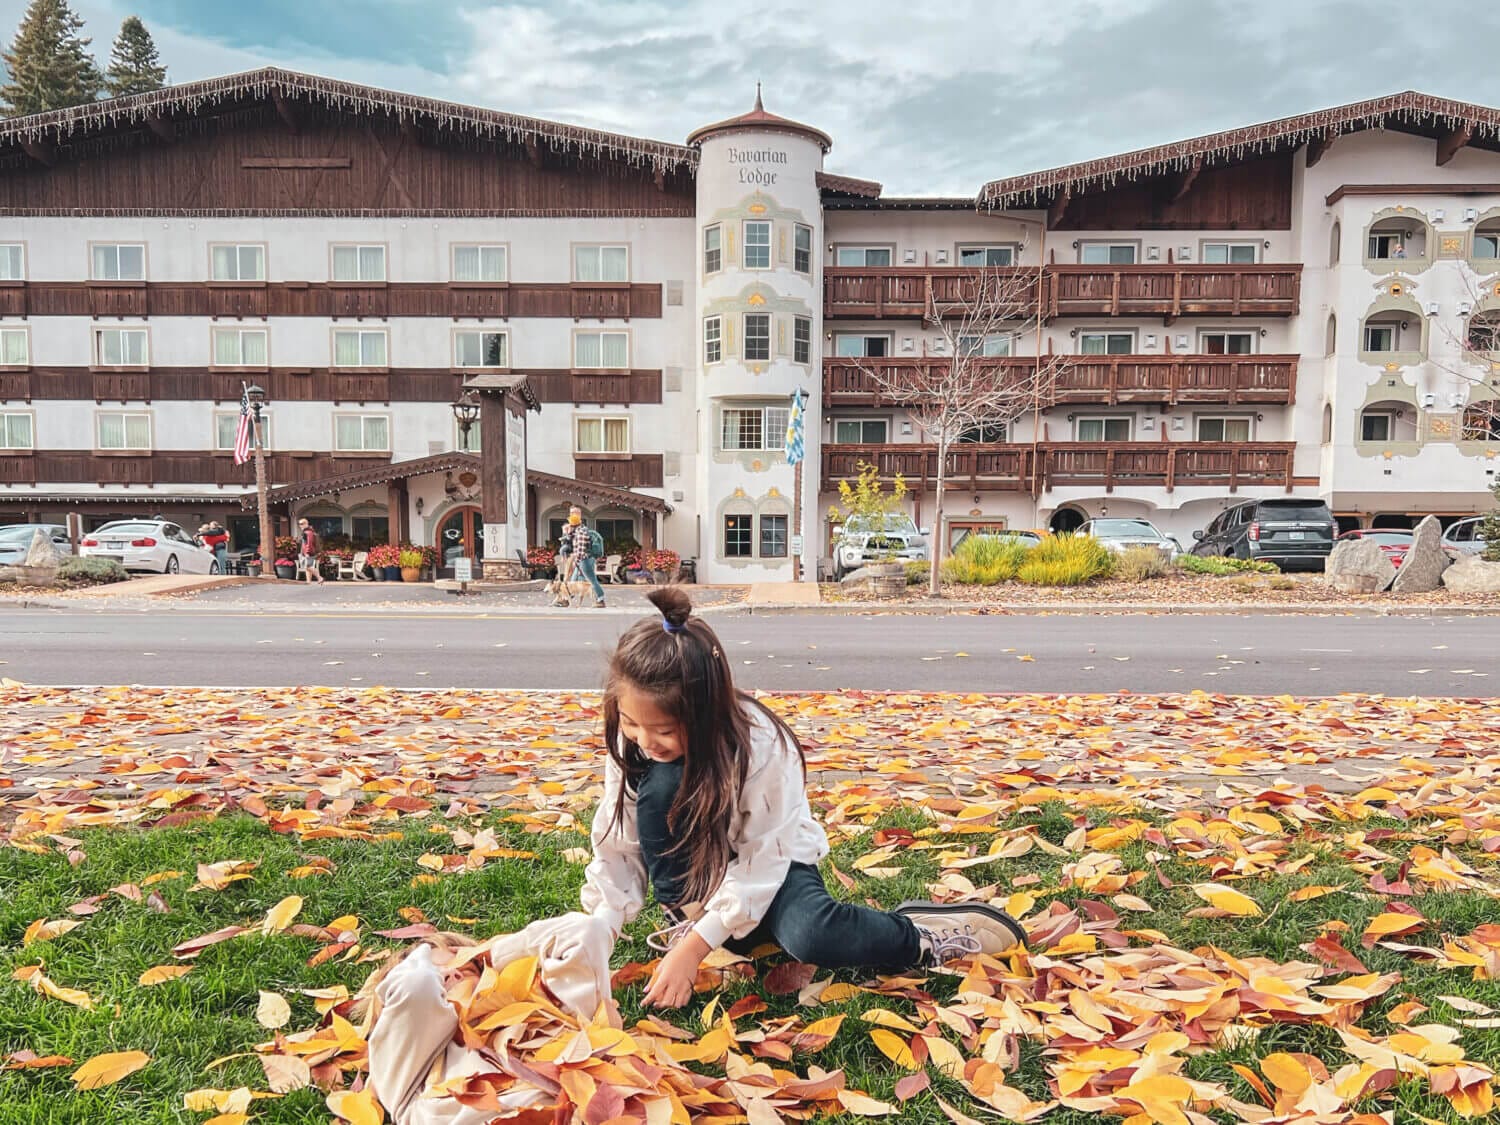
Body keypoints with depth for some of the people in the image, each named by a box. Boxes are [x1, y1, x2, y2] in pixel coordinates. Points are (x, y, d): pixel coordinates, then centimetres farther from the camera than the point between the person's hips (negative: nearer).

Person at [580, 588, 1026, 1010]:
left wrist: (693, 948, -31)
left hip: (773, 858, -2)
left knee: (810, 936, -36)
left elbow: (760, 863, -28)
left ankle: (922, 937, -7)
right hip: (698, 867, 3)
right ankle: (688, 915, -11)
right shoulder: (631, 743, -20)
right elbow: (618, 848, -14)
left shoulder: (759, 746, -32)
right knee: (659, 787, -29)